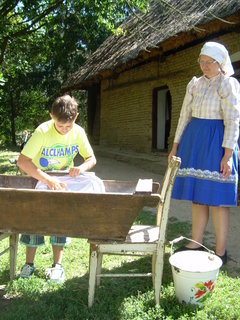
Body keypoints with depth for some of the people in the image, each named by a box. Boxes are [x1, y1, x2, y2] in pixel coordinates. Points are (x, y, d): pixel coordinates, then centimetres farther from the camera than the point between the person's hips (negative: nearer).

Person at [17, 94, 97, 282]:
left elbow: (92, 159, -7)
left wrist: (82, 167, -31)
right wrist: (48, 180, -44)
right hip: (38, 180, -2)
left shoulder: (78, 133, -17)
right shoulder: (43, 132, -28)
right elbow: (22, 161, -35)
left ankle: (57, 265, 16)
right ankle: (29, 264, 20)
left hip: (63, 181, 2)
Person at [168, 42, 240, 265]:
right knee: (197, 196, 10)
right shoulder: (194, 84, 13)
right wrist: (176, 145, 11)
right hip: (193, 139, 6)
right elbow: (184, 115, 15)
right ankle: (195, 244, 22)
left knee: (216, 198, -3)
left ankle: (220, 252, 10)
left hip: (216, 142, -6)